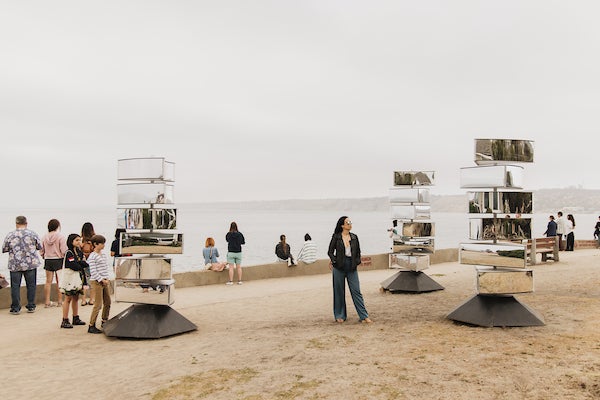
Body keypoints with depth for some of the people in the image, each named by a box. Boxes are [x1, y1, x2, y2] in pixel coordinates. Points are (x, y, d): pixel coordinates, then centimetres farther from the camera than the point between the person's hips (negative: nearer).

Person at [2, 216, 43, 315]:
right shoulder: (32, 234, -3)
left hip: (15, 265, 0)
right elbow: (39, 247, 4)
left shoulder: (10, 236, -4)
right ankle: (31, 306, 14)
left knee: (15, 286, 6)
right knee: (31, 285, 9)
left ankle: (15, 308, 8)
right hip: (31, 263, 1)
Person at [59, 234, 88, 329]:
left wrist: (80, 263, -16)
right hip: (70, 278, -7)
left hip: (78, 277, 7)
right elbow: (74, 266, -20)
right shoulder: (68, 253, -12)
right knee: (68, 299, -4)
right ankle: (65, 321, 0)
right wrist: (82, 265, -4)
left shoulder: (79, 251, 12)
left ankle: (76, 318, 21)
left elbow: (84, 263, 4)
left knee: (76, 298, 13)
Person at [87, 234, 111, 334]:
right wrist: (102, 280, -15)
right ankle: (91, 326, -3)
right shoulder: (92, 256, -11)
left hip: (104, 282, 8)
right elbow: (93, 272, -15)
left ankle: (104, 321, 30)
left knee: (107, 303, 14)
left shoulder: (103, 255, 14)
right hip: (96, 282, -8)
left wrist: (107, 279, 5)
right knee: (98, 305, -9)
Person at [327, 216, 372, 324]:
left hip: (352, 268, 2)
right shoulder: (336, 237, -1)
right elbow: (330, 251, 3)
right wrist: (334, 261, -9)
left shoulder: (354, 237, 9)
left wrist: (357, 262, 5)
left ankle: (364, 316, 0)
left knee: (356, 291, -2)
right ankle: (340, 316, 19)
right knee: (339, 292, 6)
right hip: (339, 268, -2)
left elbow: (358, 252, 17)